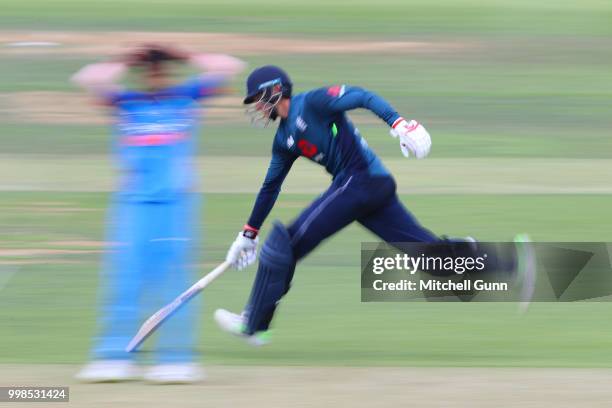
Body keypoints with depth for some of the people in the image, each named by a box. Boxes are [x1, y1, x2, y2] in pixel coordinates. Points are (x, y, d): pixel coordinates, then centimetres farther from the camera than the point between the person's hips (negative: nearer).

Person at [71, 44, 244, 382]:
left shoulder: (187, 96, 8)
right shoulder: (125, 101, 8)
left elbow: (229, 67, 4)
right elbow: (88, 78, -4)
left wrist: (185, 58, 7)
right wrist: (125, 63, 6)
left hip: (176, 201, -1)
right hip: (132, 202, 1)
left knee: (173, 278, -4)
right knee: (123, 277, -3)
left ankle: (176, 358, -1)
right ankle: (115, 356, 0)